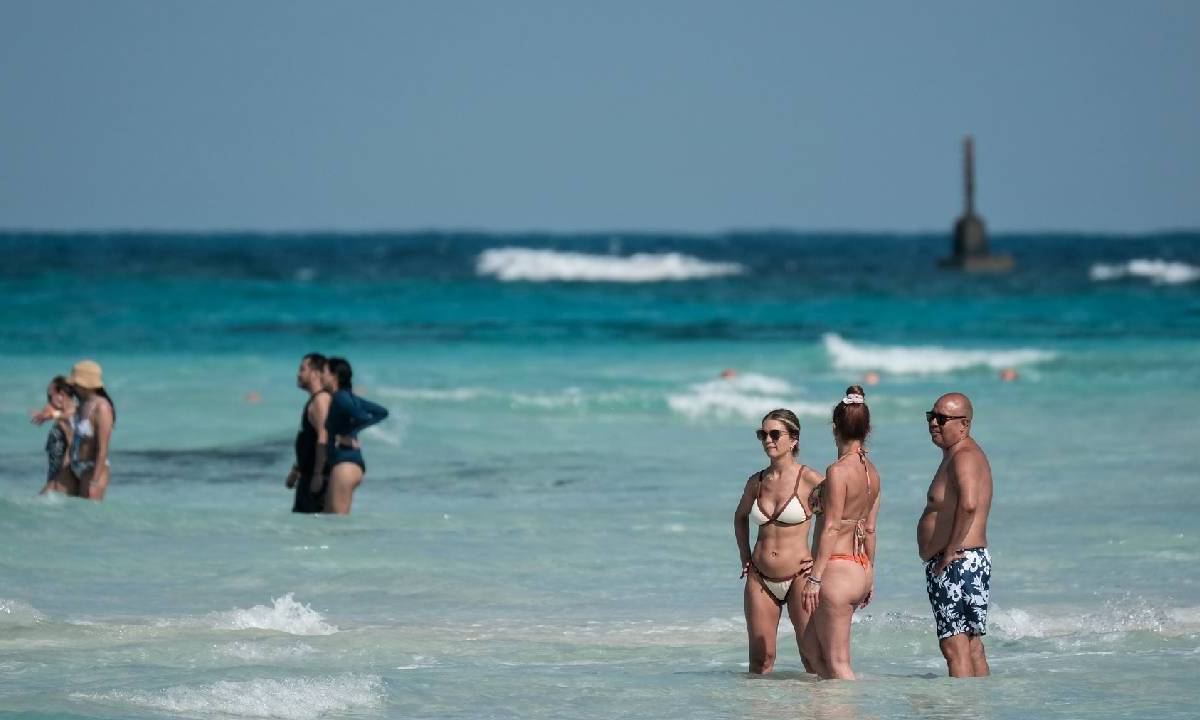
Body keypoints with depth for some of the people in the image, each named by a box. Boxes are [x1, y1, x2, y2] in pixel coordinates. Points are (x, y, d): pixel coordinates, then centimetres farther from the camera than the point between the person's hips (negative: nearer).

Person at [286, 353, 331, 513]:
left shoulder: (321, 400, -16)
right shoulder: (313, 400, 17)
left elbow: (323, 439, -24)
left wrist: (317, 474, -27)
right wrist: (296, 470, 27)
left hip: (315, 474, -10)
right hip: (307, 473, 10)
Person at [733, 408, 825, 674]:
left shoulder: (808, 479, -8)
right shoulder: (757, 481, 7)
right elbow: (740, 517, 27)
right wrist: (745, 558, 16)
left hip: (798, 578, -4)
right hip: (760, 580, 4)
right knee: (760, 661, 5)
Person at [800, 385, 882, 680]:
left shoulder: (838, 471, -15)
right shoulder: (872, 472, 9)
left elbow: (831, 527, -17)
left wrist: (815, 577, -14)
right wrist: (869, 575, 23)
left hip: (838, 570, -9)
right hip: (861, 569, 9)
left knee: (837, 661, 0)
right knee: (811, 646, 19)